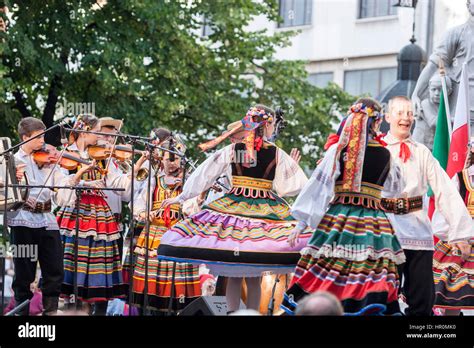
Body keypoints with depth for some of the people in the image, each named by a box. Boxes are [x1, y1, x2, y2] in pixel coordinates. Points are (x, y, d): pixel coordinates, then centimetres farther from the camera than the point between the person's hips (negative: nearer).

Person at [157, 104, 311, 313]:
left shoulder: (233, 150, 1)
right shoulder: (277, 154, -2)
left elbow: (204, 174, 4)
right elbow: (297, 184, 4)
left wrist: (181, 197, 10)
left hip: (232, 209, 1)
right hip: (265, 213, -1)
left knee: (233, 274, 4)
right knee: (254, 277, 4)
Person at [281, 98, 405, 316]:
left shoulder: (337, 150, -1)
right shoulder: (384, 154, 5)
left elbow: (319, 184, -3)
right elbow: (395, 185, 23)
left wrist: (302, 222, 1)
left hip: (339, 219, -1)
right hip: (373, 222, 1)